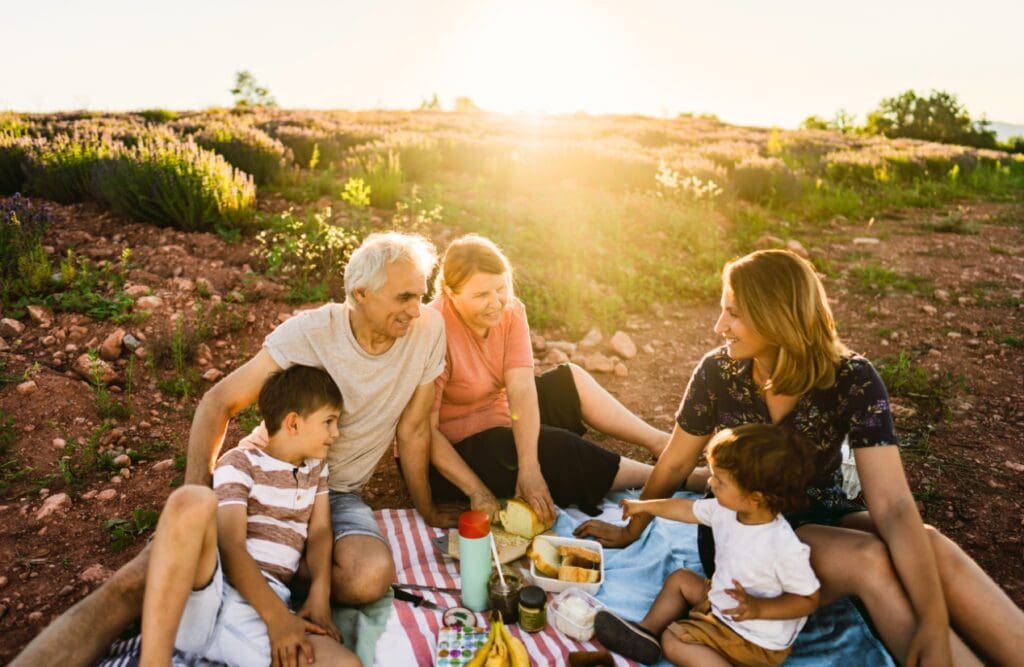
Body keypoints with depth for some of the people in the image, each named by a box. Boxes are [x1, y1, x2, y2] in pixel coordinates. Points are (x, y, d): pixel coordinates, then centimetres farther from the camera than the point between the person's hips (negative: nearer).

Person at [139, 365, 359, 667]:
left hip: (258, 613, 4)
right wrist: (277, 615, -20)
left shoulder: (317, 467, 22)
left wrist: (319, 595, -7)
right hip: (205, 590, -4)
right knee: (192, 500, -33)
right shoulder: (240, 463, 5)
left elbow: (319, 532, 14)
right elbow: (231, 546, -7)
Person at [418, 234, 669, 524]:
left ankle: (662, 444, 2)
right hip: (452, 449, -6)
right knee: (553, 447, -22)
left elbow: (521, 390, -22)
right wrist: (478, 492, -29)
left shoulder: (510, 310, -11)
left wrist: (529, 468, -32)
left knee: (570, 380, -3)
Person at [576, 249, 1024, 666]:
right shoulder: (717, 372, -16)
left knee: (932, 550, -28)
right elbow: (674, 465, -2)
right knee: (871, 559, -29)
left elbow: (892, 506, -25)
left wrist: (935, 622, -36)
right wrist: (632, 531, 9)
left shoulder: (852, 380, -17)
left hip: (822, 518, 2)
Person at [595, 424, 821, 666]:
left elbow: (809, 600, -21)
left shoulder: (786, 548, -35)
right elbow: (687, 509, 6)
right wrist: (645, 506, 18)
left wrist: (759, 608, -32)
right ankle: (647, 630, 13)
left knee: (674, 642, -13)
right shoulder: (727, 510, -12)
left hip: (756, 639, -8)